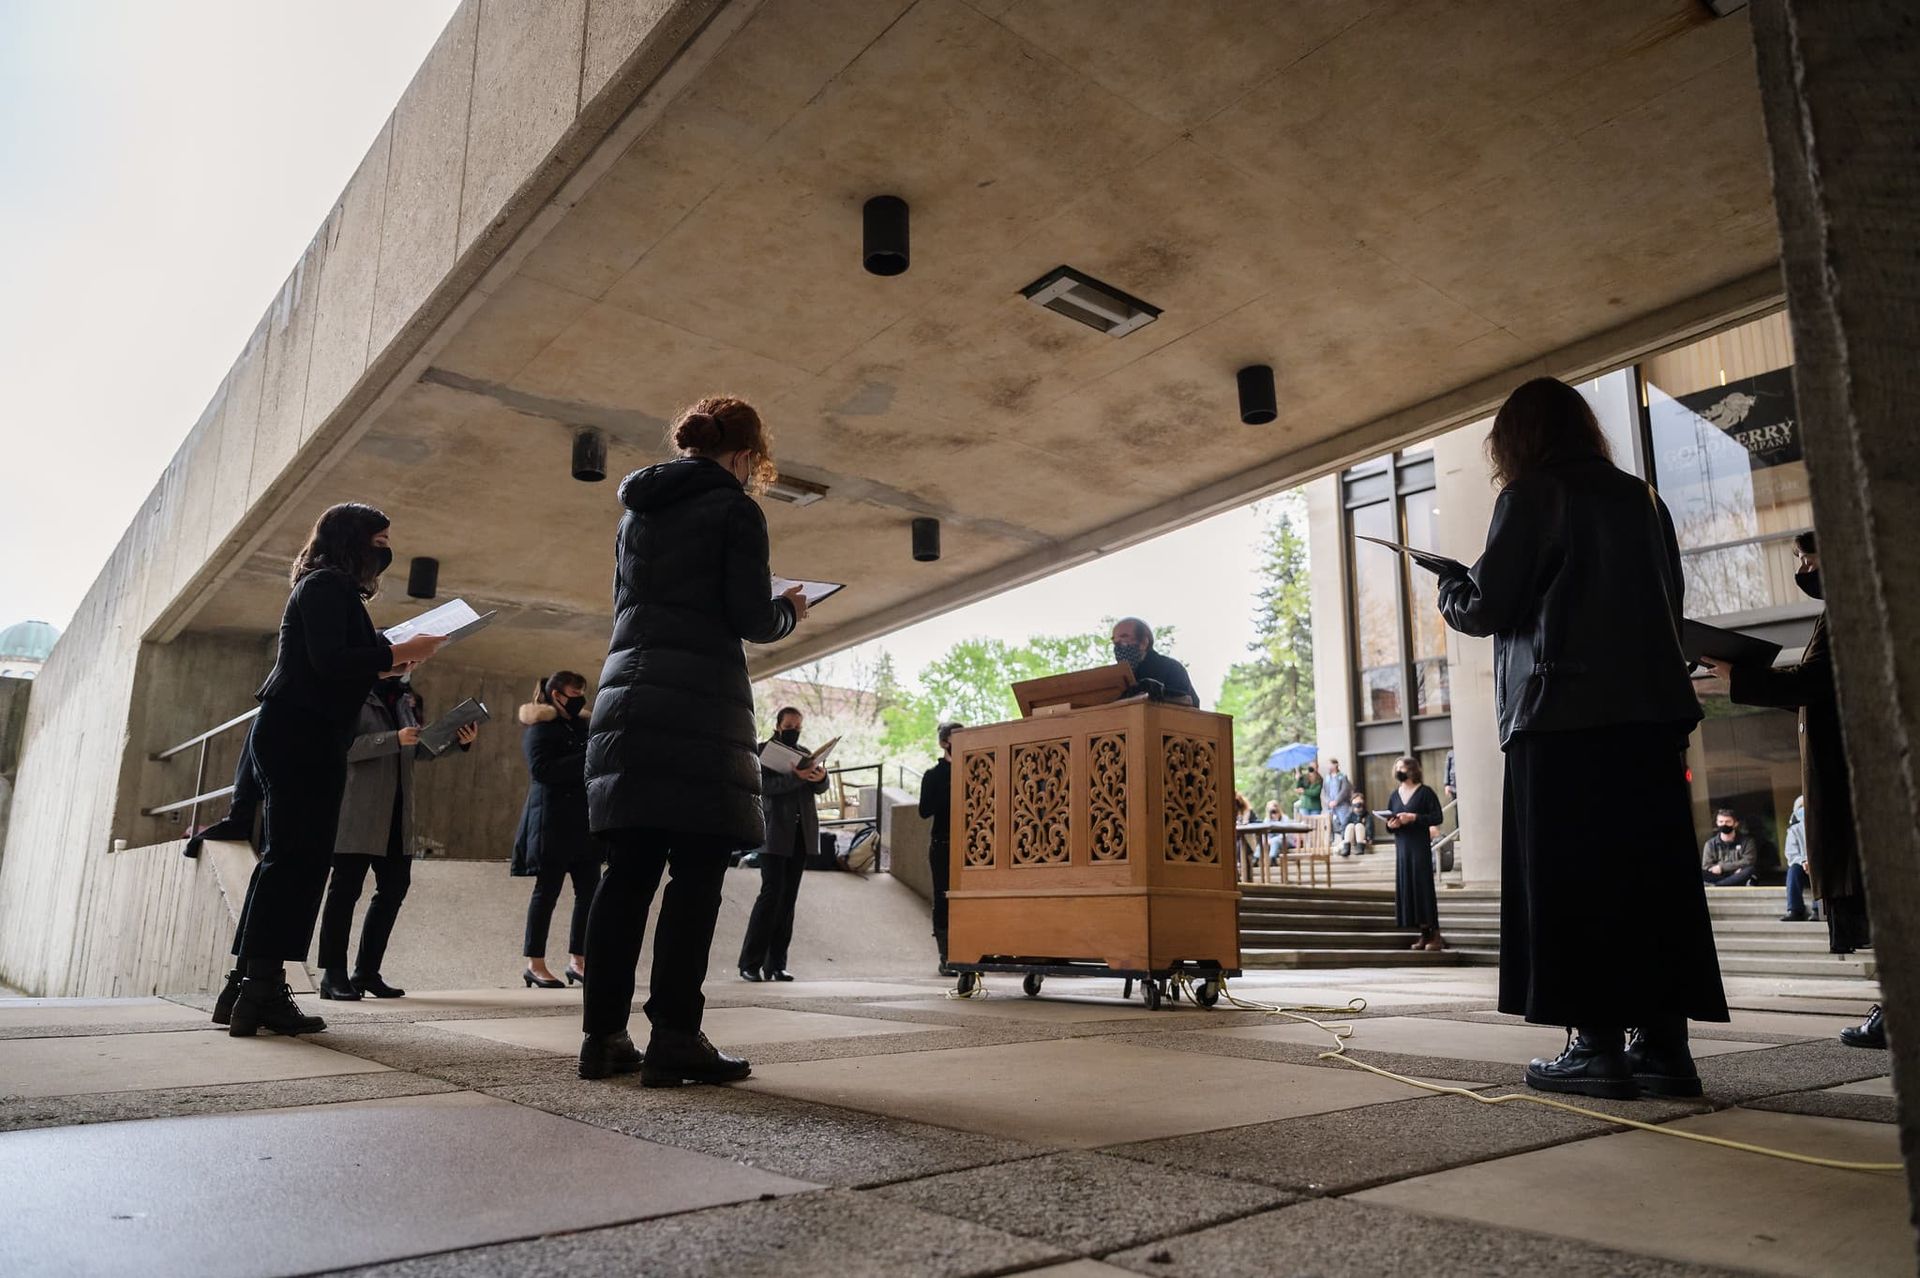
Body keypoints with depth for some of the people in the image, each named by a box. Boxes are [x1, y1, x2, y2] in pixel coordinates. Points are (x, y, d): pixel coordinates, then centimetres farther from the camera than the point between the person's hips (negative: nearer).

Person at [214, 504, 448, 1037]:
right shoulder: (327, 585, -7)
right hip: (303, 736, -10)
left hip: (299, 737, 10)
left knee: (285, 858, 10)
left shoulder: (328, 587, 22)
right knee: (298, 858, -11)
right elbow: (329, 661, -19)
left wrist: (385, 665, 14)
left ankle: (246, 987, 14)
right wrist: (399, 652, -16)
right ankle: (263, 992, -11)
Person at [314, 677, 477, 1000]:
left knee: (395, 887, 8)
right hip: (358, 810, -7)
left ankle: (367, 972, 17)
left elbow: (420, 749, 17)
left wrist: (458, 740, 3)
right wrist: (395, 740, -23)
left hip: (396, 813, 7)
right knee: (346, 889, 0)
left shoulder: (405, 699, 16)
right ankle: (333, 974, 7)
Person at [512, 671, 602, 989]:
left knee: (589, 889, 2)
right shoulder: (539, 726, -2)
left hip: (582, 820, 7)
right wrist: (585, 761, -21)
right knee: (547, 890, -2)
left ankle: (578, 960, 9)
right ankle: (535, 964, 6)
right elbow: (541, 769, -16)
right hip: (552, 821, -7)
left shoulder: (580, 726, 19)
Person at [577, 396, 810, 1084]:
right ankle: (675, 1040, -5)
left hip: (628, 696, 7)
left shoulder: (638, 508, 20)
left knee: (628, 872, 7)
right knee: (696, 875, -5)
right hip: (699, 707, -7)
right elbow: (751, 619, -9)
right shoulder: (734, 510, -1)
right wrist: (790, 610, 13)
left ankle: (603, 1035, 9)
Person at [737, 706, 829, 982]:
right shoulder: (763, 751, 1)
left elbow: (819, 789, 12)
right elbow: (764, 785, -14)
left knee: (788, 897, 5)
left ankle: (776, 964, 8)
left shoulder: (804, 752, 17)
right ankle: (750, 964, -3)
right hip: (775, 833, -5)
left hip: (801, 834, 5)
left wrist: (820, 777, -11)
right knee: (771, 893, -10)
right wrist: (796, 777, -27)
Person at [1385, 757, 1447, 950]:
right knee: (1406, 889, 4)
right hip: (1401, 847, 6)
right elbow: (1388, 822, 17)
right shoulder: (1394, 796, 13)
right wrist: (1390, 825, -5)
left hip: (1420, 846, -6)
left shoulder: (1425, 792, -4)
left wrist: (1413, 817, -18)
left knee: (1423, 887, -7)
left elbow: (1438, 817, -9)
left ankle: (1435, 935, 0)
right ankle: (1424, 934, 12)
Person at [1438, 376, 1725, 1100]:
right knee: (1654, 874, 8)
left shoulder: (1531, 497, -3)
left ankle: (1598, 1045, -1)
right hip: (1654, 710, 7)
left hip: (1565, 715, -7)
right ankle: (1663, 1042, 11)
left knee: (1572, 882, -2)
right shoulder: (1640, 498, 17)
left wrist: (1449, 591, 13)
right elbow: (1669, 599, 23)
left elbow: (1488, 608, -7)